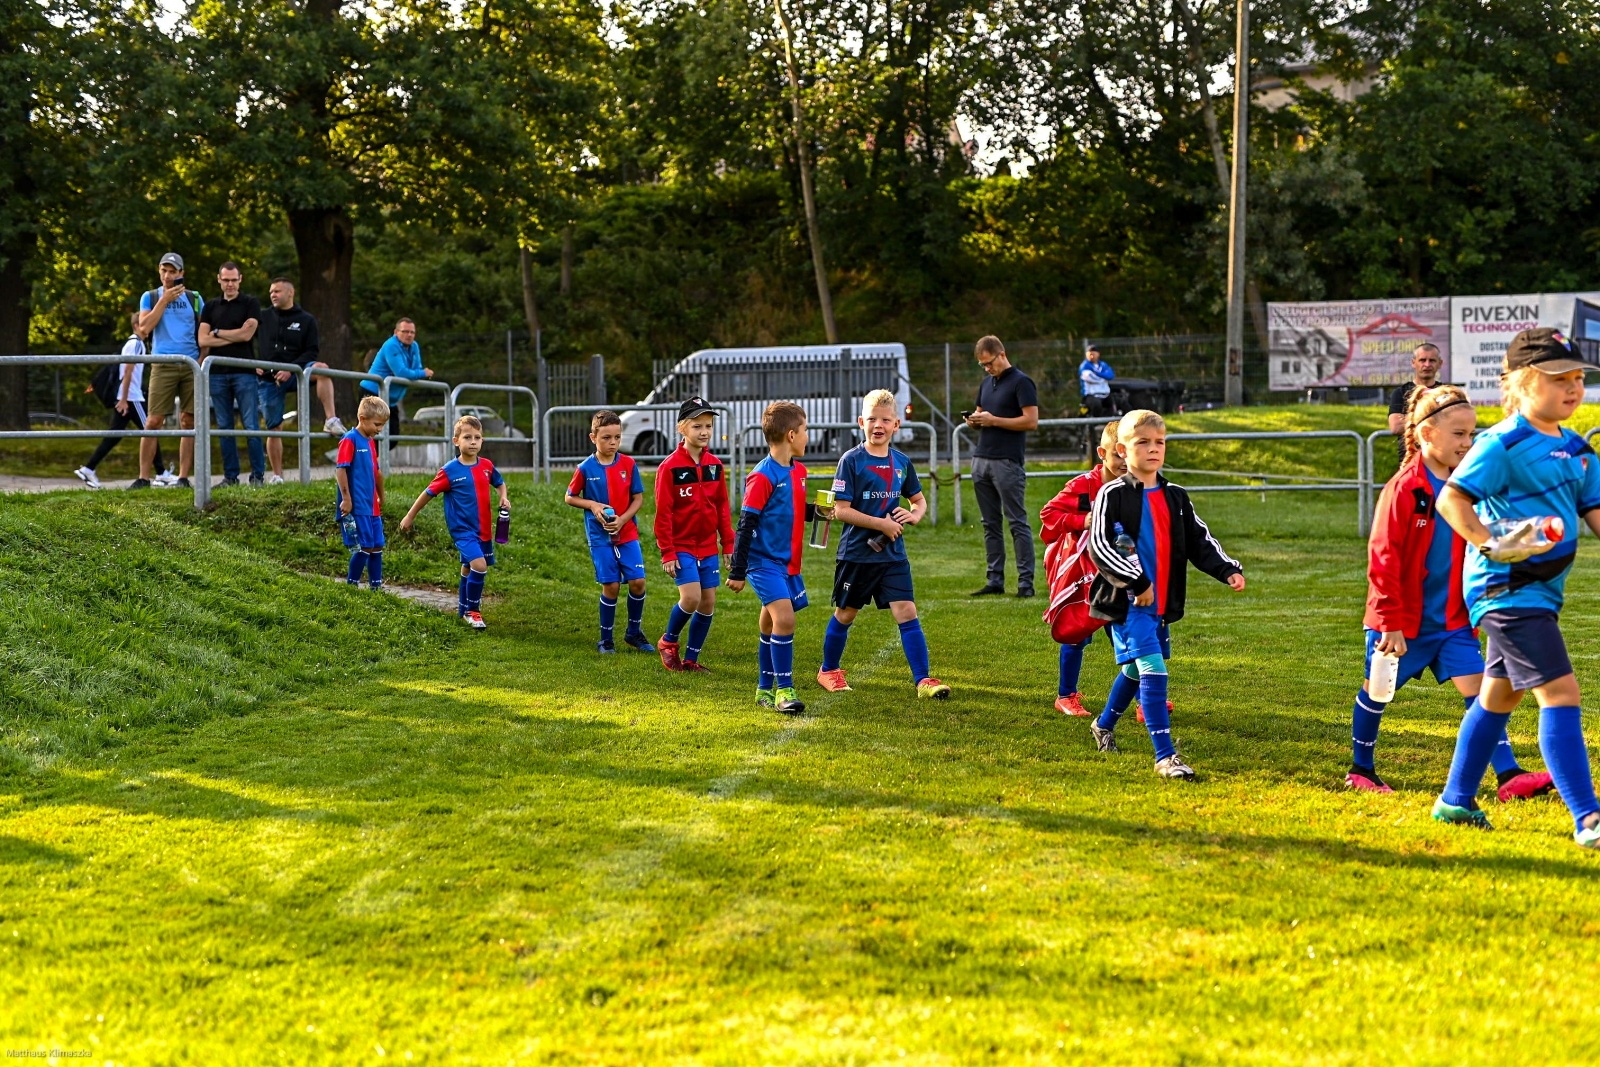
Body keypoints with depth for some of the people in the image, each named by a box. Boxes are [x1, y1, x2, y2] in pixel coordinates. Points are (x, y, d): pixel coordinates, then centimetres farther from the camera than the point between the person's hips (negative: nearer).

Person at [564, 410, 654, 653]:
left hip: (627, 533, 2)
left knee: (637, 581, -6)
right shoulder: (586, 468, -6)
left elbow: (638, 498, 2)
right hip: (600, 536, -2)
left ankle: (634, 633, 15)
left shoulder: (628, 464, -2)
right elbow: (570, 498, 5)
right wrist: (592, 505, -12)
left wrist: (622, 519, -13)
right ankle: (606, 638, 13)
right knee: (611, 586, -3)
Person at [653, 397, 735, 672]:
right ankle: (668, 642, 8)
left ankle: (690, 659, 17)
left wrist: (729, 543, 7)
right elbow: (663, 513, -10)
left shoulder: (715, 465, 5)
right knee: (691, 597, -18)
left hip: (708, 546, 5)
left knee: (708, 603, 4)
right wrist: (667, 552, -12)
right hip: (681, 545, -5)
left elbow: (722, 507, 11)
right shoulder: (670, 467, -10)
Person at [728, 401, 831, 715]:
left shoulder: (798, 470, 9)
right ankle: (784, 689, -11)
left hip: (788, 562, 8)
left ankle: (766, 689, 26)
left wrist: (817, 510, 4)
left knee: (771, 623, 15)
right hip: (764, 561, -8)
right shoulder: (762, 477, -16)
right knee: (784, 618, -18)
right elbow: (746, 525, -15)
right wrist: (737, 572, -14)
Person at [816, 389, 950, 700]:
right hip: (856, 554, -3)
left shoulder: (902, 462, 4)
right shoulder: (852, 460, -10)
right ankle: (828, 671, 33)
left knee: (907, 613, -7)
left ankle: (924, 681, -8)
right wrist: (881, 524, -18)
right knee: (845, 614, 12)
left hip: (893, 554, 3)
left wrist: (914, 515, -6)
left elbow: (920, 500, 17)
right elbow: (841, 510, -14)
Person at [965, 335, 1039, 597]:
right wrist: (974, 420, 2)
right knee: (990, 524, 8)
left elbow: (1031, 420, -13)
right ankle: (995, 580, 11)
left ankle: (1026, 582, -4)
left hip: (1007, 462, -8)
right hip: (981, 458, 8)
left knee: (1018, 523, -5)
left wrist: (993, 420, -15)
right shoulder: (987, 382, 18)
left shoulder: (1021, 382, -6)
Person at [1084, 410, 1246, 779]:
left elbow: (1200, 542, 14)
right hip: (1128, 602, -7)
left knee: (1135, 669, 21)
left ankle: (1104, 725, 46)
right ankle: (1165, 756, -18)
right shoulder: (1113, 495, -8)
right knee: (1153, 668, -17)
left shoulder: (1175, 497, 12)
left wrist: (1229, 570, -2)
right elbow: (1099, 545, -16)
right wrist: (1136, 582, -22)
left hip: (1161, 603, 7)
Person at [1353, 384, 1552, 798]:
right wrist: (1391, 622, -19)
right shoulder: (1404, 489, -16)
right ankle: (1361, 770, 27)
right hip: (1402, 621, -5)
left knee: (1478, 689, -6)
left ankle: (1509, 775, -10)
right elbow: (1383, 558, -18)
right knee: (1377, 693, 10)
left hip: (1452, 620, 5)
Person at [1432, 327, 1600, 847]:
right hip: (1508, 588, -10)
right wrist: (1492, 546, -28)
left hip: (1542, 589, 10)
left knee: (1499, 694, 19)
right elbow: (1451, 499, -17)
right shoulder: (1503, 443, -13)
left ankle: (1456, 800, 32)